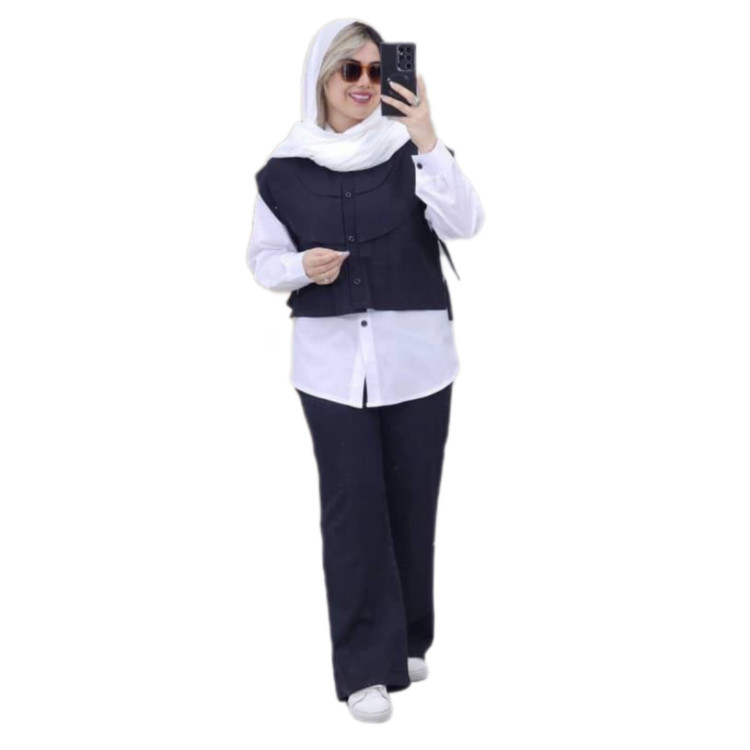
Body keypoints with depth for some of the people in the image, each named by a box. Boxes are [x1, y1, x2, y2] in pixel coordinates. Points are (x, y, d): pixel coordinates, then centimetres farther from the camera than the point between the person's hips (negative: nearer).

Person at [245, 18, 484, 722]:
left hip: (414, 356, 0)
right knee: (353, 505, -3)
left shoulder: (410, 150, -4)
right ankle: (365, 665, 3)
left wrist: (427, 140, -27)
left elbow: (464, 224, -17)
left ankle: (406, 641, 28)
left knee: (411, 501, 10)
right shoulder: (284, 169, 1)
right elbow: (263, 260, 9)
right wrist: (302, 266, -13)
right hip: (332, 361, 0)